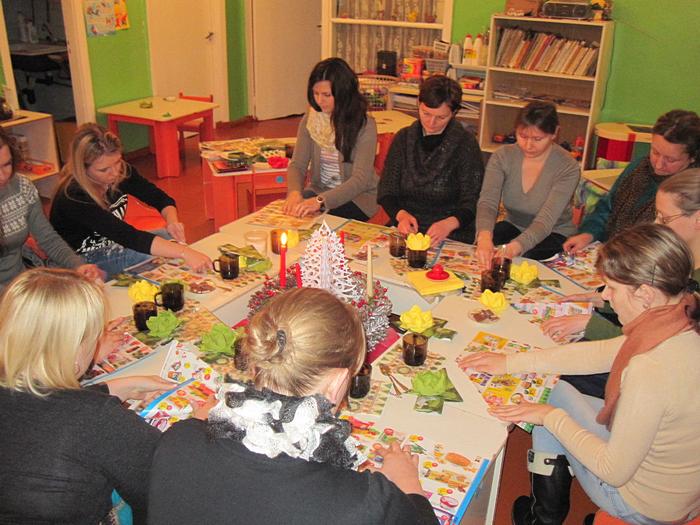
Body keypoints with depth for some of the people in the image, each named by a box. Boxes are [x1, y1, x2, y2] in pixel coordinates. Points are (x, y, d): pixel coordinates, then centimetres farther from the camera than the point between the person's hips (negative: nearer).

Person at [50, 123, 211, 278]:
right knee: (151, 254, -25)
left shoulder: (122, 171, -12)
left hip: (110, 244, 7)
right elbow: (126, 235, -39)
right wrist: (184, 252, -47)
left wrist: (172, 221, -27)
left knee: (167, 236, -9)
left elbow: (160, 198, -3)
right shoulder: (72, 197, -30)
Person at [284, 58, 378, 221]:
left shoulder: (364, 125, -15)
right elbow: (297, 165, -2)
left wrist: (321, 201, -35)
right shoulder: (309, 120, -1)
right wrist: (295, 191, -25)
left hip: (357, 197, -4)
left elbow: (361, 179, -22)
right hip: (318, 190, 4)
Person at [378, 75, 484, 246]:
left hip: (451, 238, -3)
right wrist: (401, 215, -14)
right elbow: (386, 191, 7)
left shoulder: (466, 144, -3)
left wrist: (449, 224, -24)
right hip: (405, 232, 3)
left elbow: (472, 203, -4)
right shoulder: (404, 138, 8)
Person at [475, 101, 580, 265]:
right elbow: (487, 202, -26)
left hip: (555, 233, -2)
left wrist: (516, 247, -52)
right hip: (513, 225, 3)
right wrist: (484, 237, -50)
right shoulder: (502, 156, -13)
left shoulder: (568, 168, -22)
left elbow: (545, 221, -31)